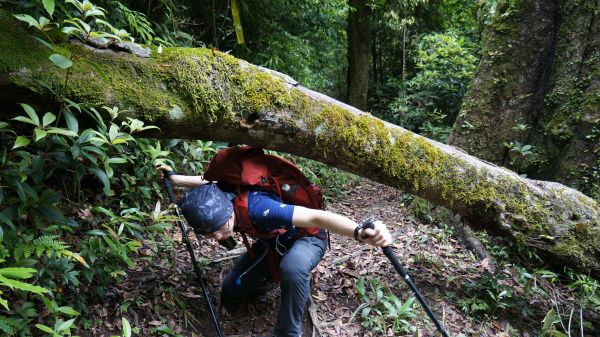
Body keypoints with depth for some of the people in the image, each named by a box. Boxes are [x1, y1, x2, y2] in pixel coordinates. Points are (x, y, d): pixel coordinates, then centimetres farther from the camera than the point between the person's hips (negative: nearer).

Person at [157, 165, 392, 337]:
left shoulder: (256, 208, -43)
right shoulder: (216, 200, -20)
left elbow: (315, 217, -53)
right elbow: (209, 182, 7)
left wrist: (360, 233, -67)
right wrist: (175, 179, 13)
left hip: (306, 237, -7)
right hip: (273, 241, 7)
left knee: (292, 269, -42)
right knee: (230, 292, 7)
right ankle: (274, 269, 28)